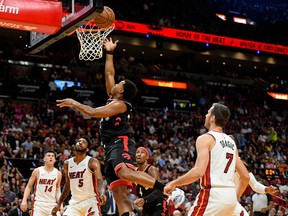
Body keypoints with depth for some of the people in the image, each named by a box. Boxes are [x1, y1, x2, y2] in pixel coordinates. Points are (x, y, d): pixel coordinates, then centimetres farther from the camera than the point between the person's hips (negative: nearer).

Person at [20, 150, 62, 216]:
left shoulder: (58, 173, 4)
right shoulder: (37, 171, -3)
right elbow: (29, 186, 2)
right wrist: (24, 201, -10)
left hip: (52, 205, 3)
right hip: (39, 204, -3)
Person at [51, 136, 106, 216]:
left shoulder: (92, 162, -8)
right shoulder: (67, 163, 9)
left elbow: (100, 181, -22)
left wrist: (102, 194, -43)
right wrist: (58, 204, 18)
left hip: (90, 202, -5)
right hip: (74, 202, 5)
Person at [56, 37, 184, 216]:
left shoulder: (120, 104, -4)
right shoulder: (113, 100, 22)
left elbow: (92, 112, -11)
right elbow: (109, 74, 30)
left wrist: (74, 103, 2)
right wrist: (109, 53, 35)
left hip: (120, 144, -9)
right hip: (111, 149, 9)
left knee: (125, 173, -38)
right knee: (119, 193, -6)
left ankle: (169, 189, -43)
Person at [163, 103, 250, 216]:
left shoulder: (205, 138, -5)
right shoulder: (231, 142, 17)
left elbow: (198, 172, -19)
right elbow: (245, 176, 17)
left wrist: (173, 183, -7)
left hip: (212, 195, -8)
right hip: (230, 196, 8)